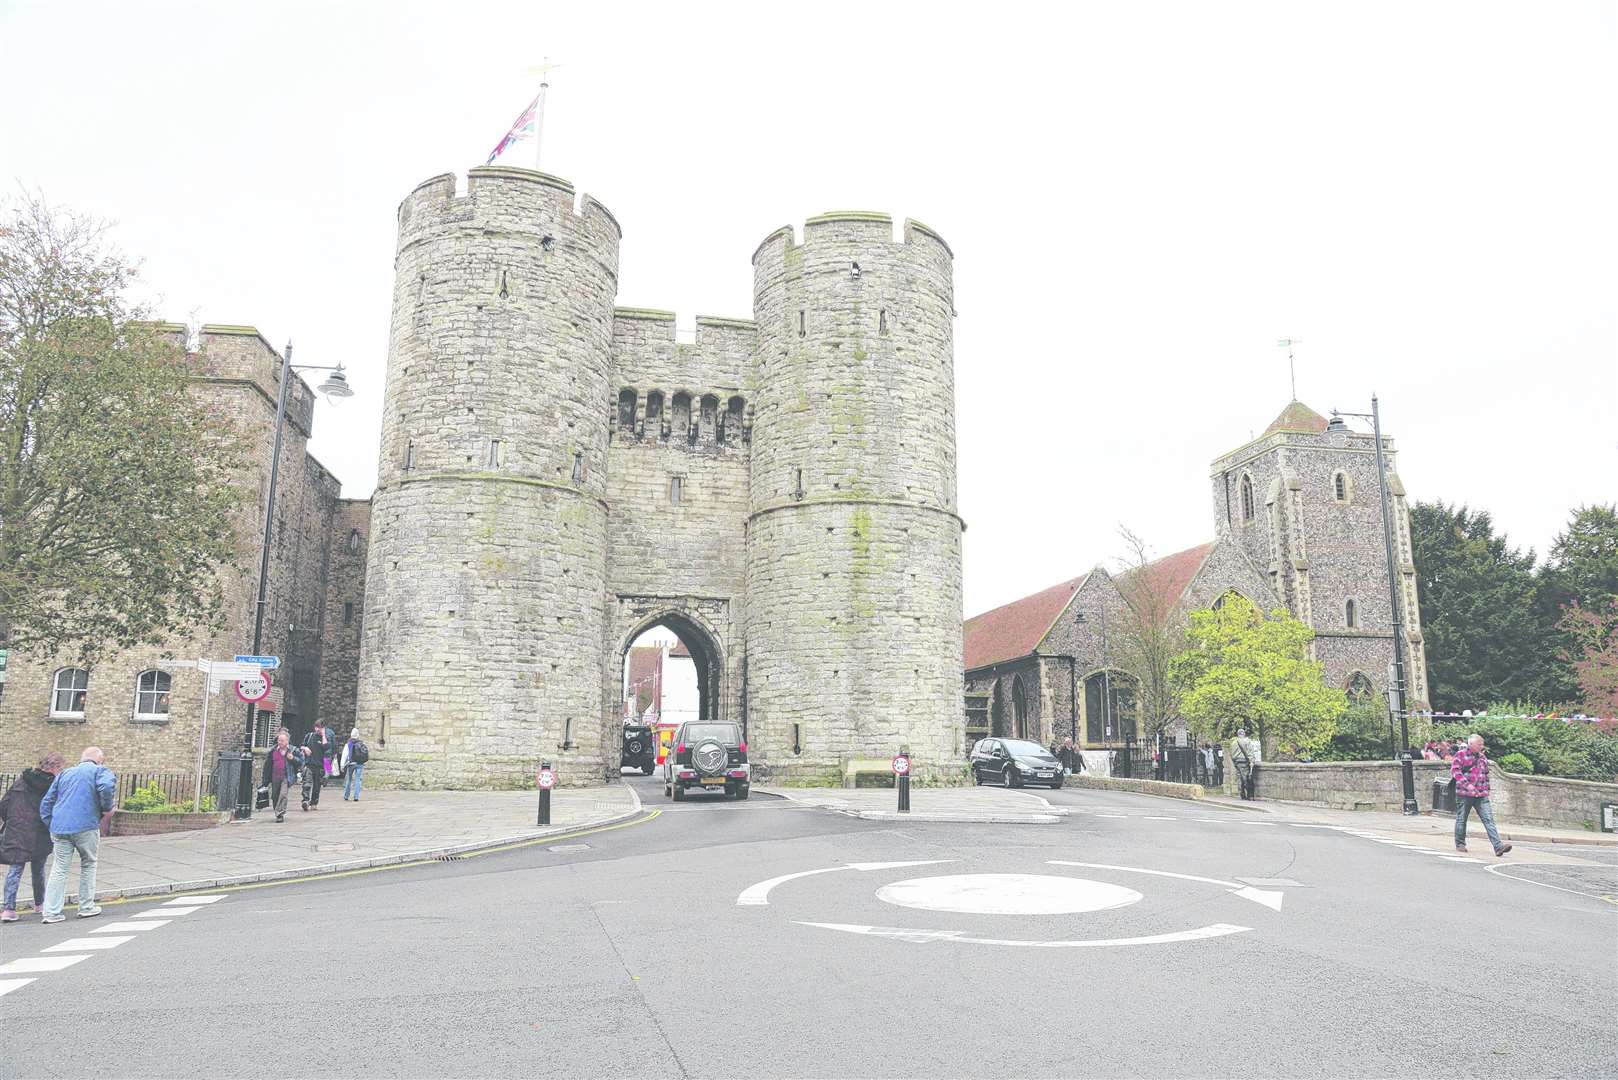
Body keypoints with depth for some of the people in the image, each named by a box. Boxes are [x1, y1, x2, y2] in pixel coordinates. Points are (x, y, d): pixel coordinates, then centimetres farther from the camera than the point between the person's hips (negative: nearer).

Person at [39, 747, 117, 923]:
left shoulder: (64, 773, 22)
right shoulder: (100, 771, 4)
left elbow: (46, 802, 21)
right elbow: (107, 787, -19)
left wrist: (51, 826, 22)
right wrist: (108, 808, -4)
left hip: (59, 828, 4)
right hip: (86, 827, -4)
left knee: (59, 869, 7)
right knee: (88, 864, 13)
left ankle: (51, 912, 2)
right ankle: (86, 907, 17)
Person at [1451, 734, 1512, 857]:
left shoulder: (1483, 757, 16)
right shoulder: (1461, 754, -3)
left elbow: (1486, 775, 25)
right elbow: (1455, 770, -12)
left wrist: (1486, 790, 20)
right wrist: (1466, 784, -20)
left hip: (1482, 795, 5)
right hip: (1464, 794, -5)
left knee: (1489, 820, -6)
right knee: (1461, 819, 6)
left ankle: (1498, 847, -14)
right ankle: (1460, 844, 20)